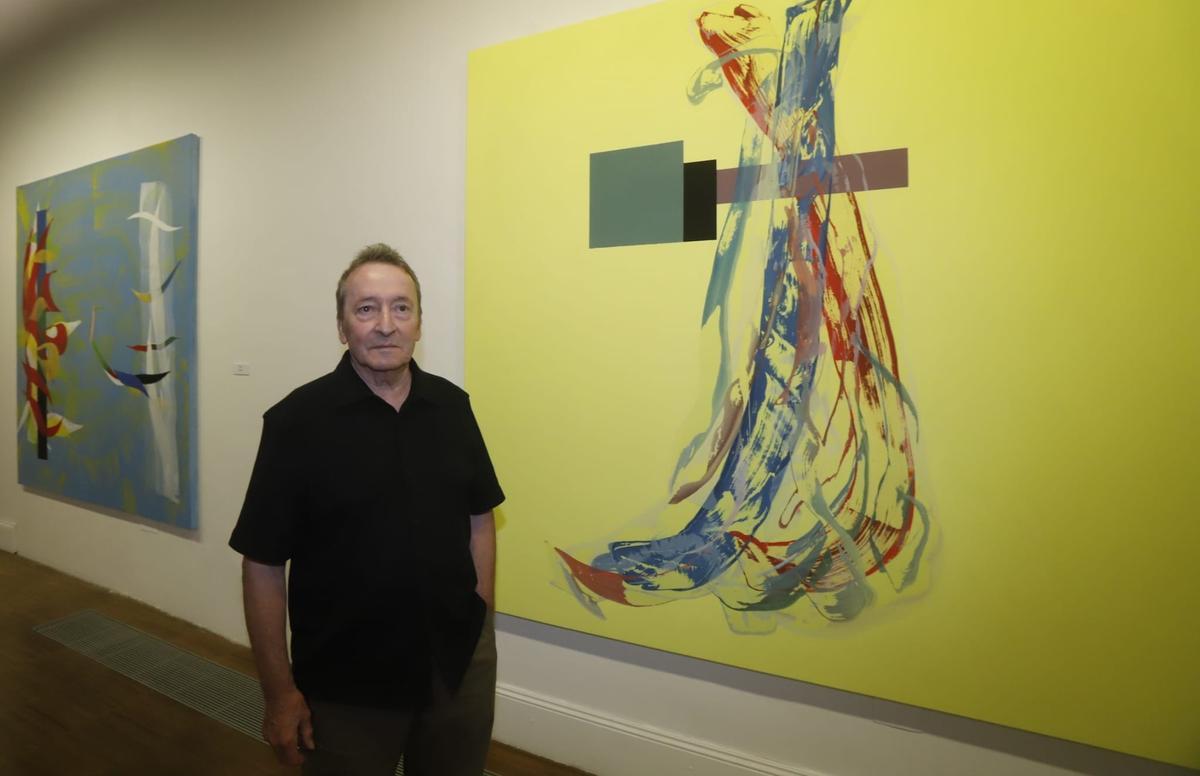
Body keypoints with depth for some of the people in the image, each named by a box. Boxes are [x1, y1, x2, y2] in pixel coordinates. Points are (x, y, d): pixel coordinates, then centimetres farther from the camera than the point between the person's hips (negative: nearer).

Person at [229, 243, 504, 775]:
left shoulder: (452, 405, -2)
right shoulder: (296, 420, -13)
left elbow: (479, 519, 6)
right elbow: (263, 565, -10)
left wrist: (481, 624, 5)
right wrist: (280, 693, -8)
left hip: (460, 666, 4)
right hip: (346, 684, -3)